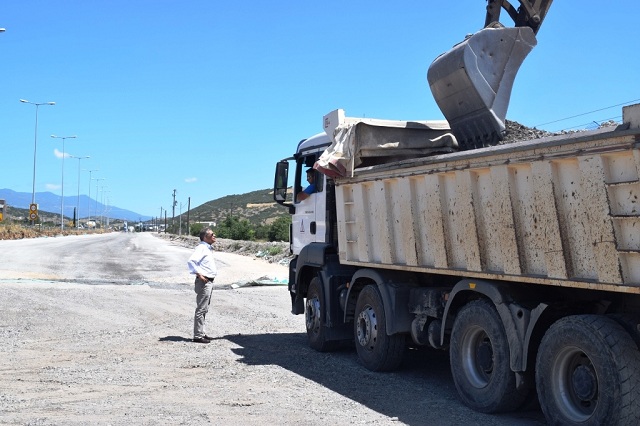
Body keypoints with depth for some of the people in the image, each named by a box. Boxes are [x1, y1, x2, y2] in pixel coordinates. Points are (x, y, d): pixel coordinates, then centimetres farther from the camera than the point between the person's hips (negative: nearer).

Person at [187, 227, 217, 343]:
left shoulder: (209, 249, 17)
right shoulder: (201, 248, -14)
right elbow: (191, 261, -27)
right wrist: (199, 274, -25)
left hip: (209, 282, 10)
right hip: (204, 282, -10)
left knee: (204, 310, 15)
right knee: (201, 310, -6)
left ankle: (201, 333, 23)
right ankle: (198, 336, -2)